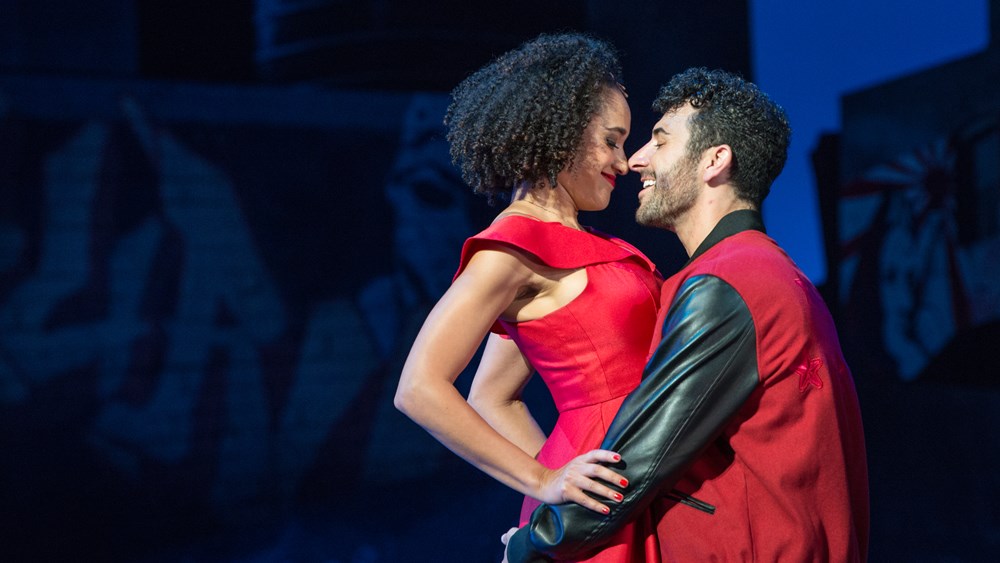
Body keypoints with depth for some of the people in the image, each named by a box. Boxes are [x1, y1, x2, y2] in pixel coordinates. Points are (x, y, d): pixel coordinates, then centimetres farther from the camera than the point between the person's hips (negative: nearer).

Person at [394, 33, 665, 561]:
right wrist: (544, 482, -16)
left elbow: (492, 398, 20)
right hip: (601, 505, -8)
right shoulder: (517, 244, -11)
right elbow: (420, 389, -17)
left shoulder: (572, 242, 15)